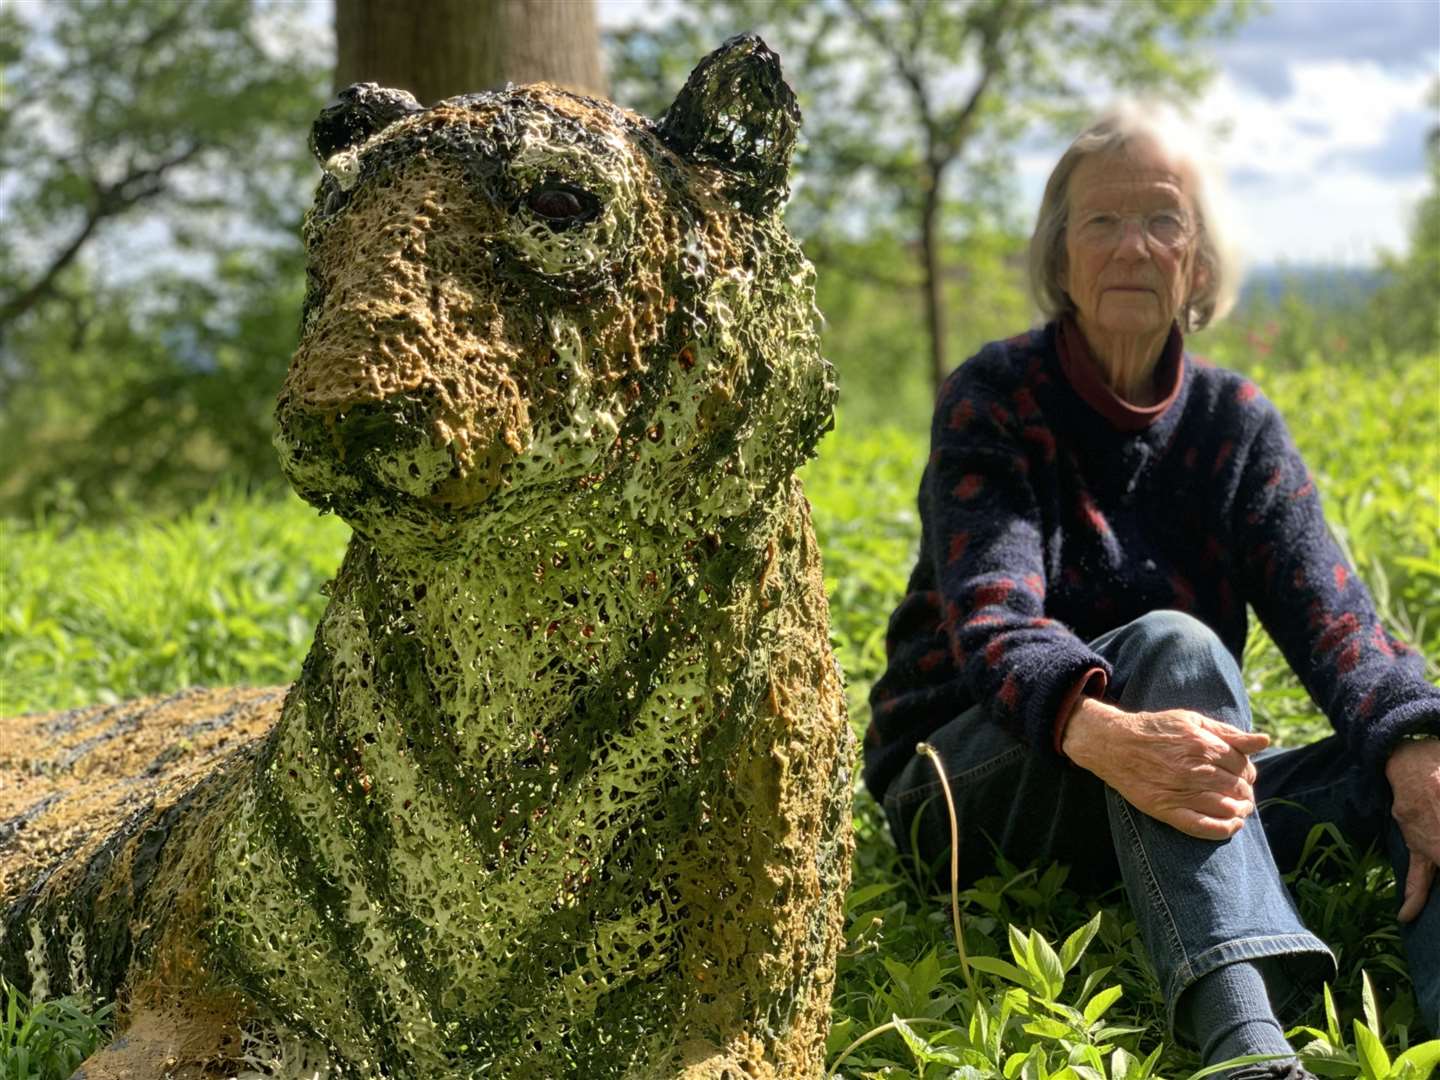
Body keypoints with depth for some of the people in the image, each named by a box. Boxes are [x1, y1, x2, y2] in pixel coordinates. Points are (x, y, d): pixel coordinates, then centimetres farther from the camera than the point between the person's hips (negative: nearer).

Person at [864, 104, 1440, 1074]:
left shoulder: (1234, 420, 3)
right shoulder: (995, 402, -9)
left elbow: (1323, 605, -13)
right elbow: (991, 620, -26)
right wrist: (1103, 736, -49)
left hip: (1161, 808, 5)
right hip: (973, 777, -4)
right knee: (1170, 642, -34)